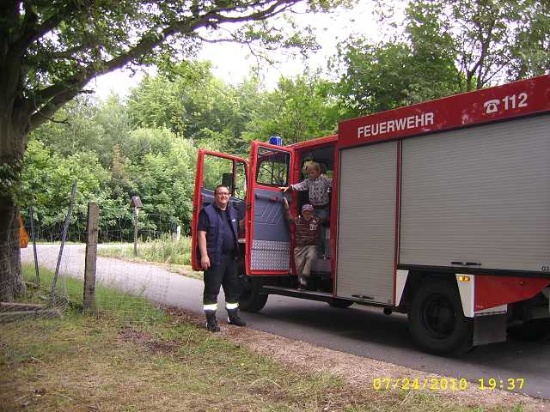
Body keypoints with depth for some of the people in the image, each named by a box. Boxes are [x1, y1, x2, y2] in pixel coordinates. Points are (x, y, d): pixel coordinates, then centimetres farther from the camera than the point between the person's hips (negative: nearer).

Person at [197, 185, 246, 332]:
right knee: (212, 289, -3)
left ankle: (233, 316, 29)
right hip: (214, 257, -7)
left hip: (231, 257, 7)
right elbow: (202, 234, -11)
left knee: (233, 287, 15)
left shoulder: (233, 211, 17)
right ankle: (211, 320, 4)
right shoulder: (207, 212, -5)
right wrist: (204, 255, -19)